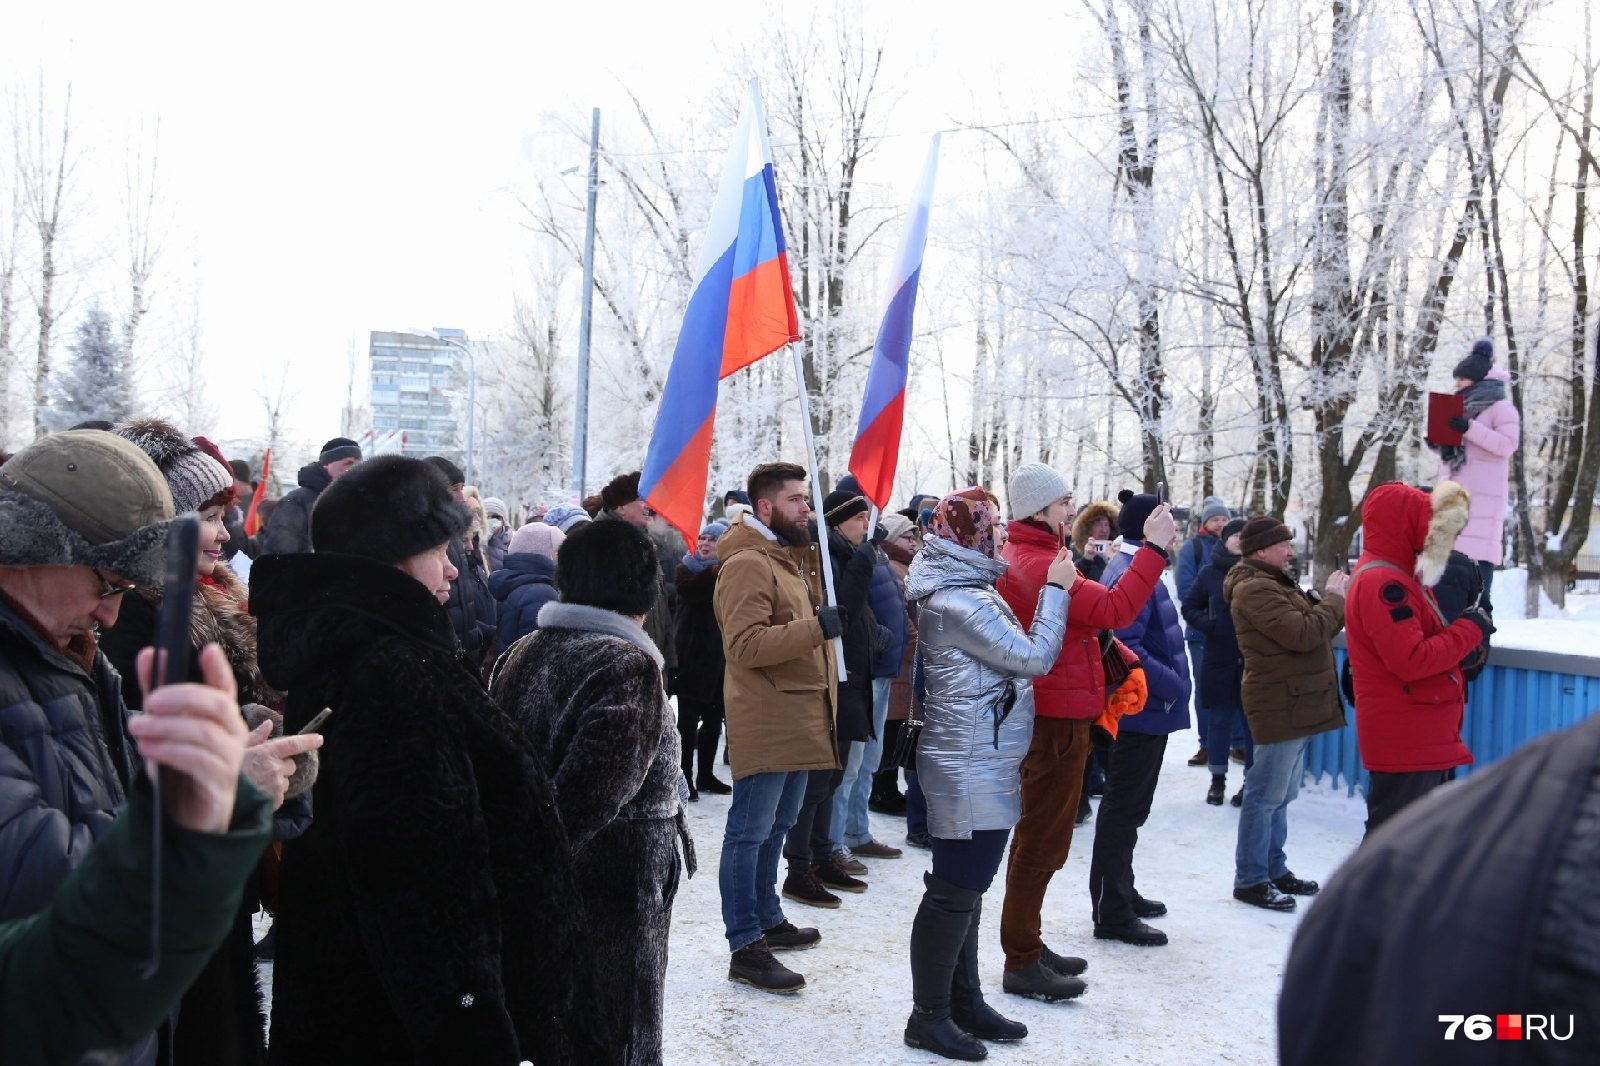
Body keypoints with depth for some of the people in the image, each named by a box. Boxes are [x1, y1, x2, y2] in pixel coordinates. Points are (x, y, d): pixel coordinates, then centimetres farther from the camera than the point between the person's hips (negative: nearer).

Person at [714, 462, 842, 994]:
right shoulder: (747, 564, -14)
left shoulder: (795, 558, 19)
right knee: (749, 833, -5)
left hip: (800, 719, 10)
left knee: (775, 828, 19)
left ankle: (768, 920, 32)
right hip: (765, 721, -10)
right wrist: (815, 627, -30)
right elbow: (744, 645, -25)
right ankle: (745, 948, -1)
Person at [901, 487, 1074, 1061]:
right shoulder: (959, 602, -21)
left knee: (965, 886, 18)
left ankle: (964, 1001, 30)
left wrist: (1052, 588, 11)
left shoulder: (966, 590, 12)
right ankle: (929, 1017, 9)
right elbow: (1035, 657, -18)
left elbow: (1011, 653, 17)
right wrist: (1055, 589, -10)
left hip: (980, 764, 11)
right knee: (955, 891, -2)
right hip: (972, 769, -11)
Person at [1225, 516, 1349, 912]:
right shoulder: (1255, 589, -17)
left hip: (1294, 704, 11)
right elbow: (1304, 634, -24)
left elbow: (1315, 628, 19)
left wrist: (1335, 598, 3)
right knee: (1266, 796, -4)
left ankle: (1274, 869, 29)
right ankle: (1250, 880, 4)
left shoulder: (1276, 584, 17)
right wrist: (1334, 599, -10)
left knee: (1280, 794, 18)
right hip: (1280, 705, -11)